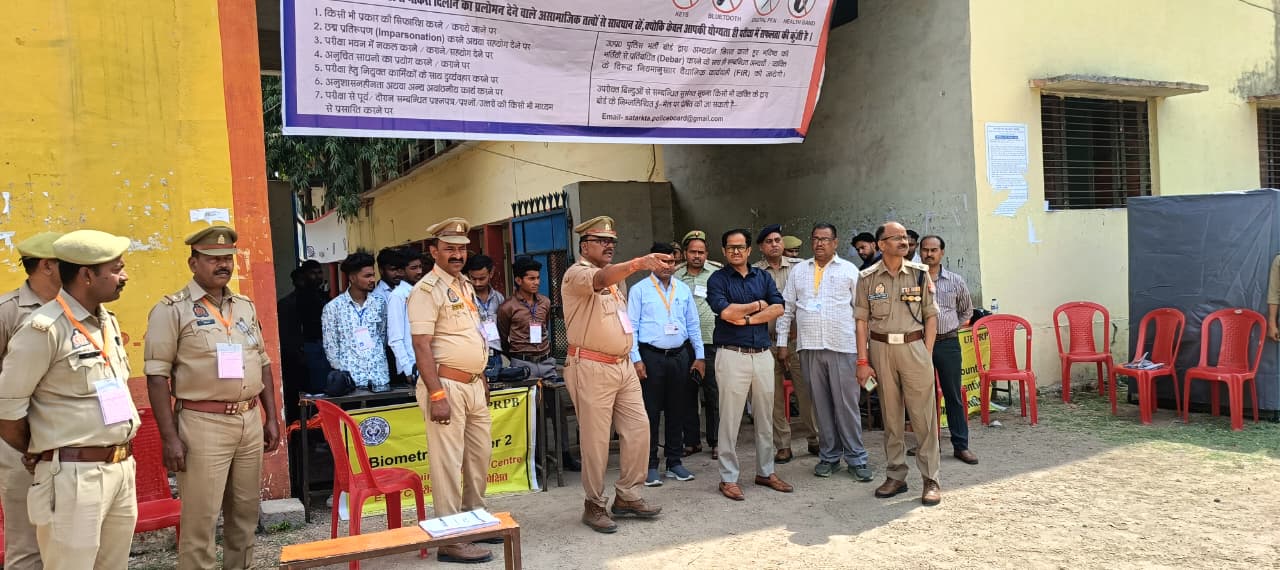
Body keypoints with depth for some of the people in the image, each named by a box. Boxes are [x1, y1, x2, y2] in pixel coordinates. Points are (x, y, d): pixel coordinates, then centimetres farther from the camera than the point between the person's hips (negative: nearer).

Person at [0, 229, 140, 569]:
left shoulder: (108, 321, 12)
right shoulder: (45, 328, -14)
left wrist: (122, 456, 15)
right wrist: (38, 454, 3)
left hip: (123, 468, 8)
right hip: (75, 475, -7)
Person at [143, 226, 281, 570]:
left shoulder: (246, 306, 12)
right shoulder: (172, 310, -6)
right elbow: (157, 377, -8)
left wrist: (271, 418, 11)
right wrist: (170, 437, -13)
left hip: (250, 421, 6)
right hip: (203, 424, -6)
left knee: (245, 513, 14)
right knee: (200, 519, 0)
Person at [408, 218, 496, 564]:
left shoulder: (466, 286, 15)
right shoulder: (427, 290, -12)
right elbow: (421, 346, -18)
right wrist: (437, 395, -23)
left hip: (473, 385, 9)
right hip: (446, 385, -9)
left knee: (480, 456, 16)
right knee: (448, 463, -4)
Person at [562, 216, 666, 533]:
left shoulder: (615, 279, 19)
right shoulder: (577, 274, -9)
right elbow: (601, 278, -33)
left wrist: (630, 360, 19)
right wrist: (638, 263, -49)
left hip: (624, 366, 8)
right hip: (592, 368, -8)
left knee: (638, 428, 6)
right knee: (596, 440, -2)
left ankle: (627, 496, 19)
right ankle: (594, 505, 12)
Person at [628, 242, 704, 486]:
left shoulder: (684, 290, 11)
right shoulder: (639, 290, 0)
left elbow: (693, 325, 14)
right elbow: (631, 326, -3)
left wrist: (699, 356, 9)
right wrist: (636, 359, -10)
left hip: (680, 356, 4)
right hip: (651, 356, -4)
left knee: (678, 411, 9)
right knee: (651, 412, -1)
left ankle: (675, 462, 20)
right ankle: (650, 466, 7)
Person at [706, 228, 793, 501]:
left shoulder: (763, 277, 13)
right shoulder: (718, 279, 1)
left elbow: (778, 308, -1)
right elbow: (726, 312, -15)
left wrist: (747, 318, -11)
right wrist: (759, 305, -3)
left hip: (763, 353, 4)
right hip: (732, 354, -4)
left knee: (765, 417, 11)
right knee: (730, 419, 0)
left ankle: (765, 471, 24)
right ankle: (728, 478, 8)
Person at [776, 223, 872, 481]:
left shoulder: (849, 270, 6)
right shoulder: (799, 270, 13)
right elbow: (786, 308, 14)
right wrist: (782, 343, 8)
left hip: (843, 346, -3)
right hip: (809, 347, 3)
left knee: (847, 403, -2)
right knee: (821, 403, 8)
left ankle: (856, 458, 8)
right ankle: (829, 456, 18)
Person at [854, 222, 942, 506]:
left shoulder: (920, 273, 4)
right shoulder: (867, 277, 3)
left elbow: (931, 316, 6)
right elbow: (862, 321, 3)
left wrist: (927, 354, -1)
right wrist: (862, 361, -2)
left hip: (914, 346, -1)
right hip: (881, 349, 1)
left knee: (924, 415, -2)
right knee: (890, 416, 9)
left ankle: (931, 479, 5)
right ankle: (896, 476, 19)